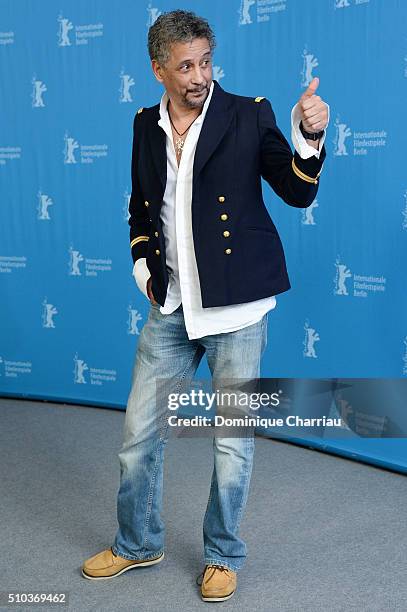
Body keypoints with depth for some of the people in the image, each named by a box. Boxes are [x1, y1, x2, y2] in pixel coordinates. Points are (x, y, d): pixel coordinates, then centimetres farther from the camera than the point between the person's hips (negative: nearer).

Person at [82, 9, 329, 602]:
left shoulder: (248, 114, -5)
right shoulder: (146, 125, 8)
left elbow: (298, 193, -7)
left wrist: (308, 137, -24)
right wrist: (142, 264, 8)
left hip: (236, 307, -4)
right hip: (171, 308, 4)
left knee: (233, 441, 7)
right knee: (139, 433, 11)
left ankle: (224, 556, 29)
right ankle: (137, 543, 35)